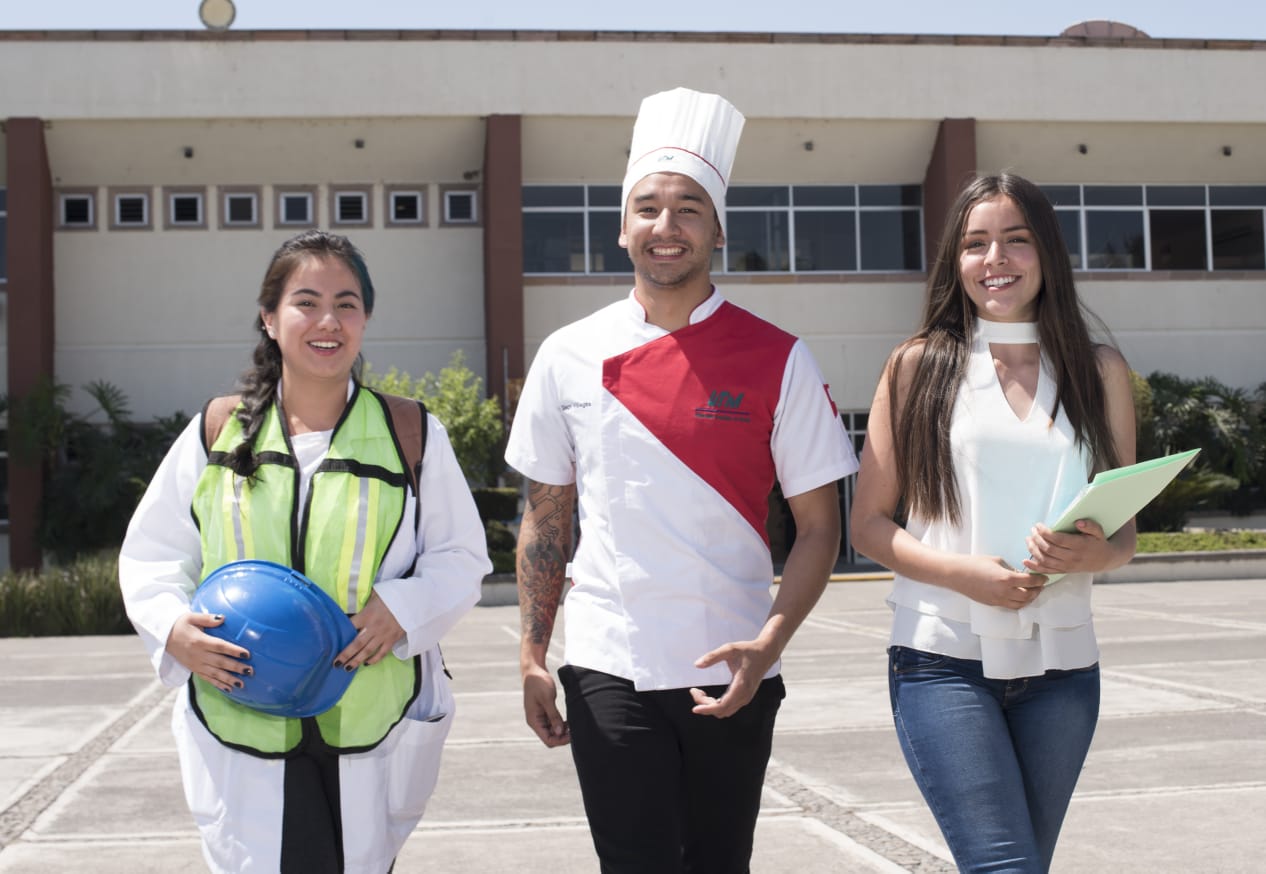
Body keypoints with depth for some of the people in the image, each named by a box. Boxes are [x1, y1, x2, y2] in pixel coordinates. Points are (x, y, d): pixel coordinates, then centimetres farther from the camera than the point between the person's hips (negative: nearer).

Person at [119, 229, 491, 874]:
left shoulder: (412, 434, 2)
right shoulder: (217, 433, 4)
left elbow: (460, 556, 6)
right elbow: (150, 556, 9)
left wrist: (402, 608, -14)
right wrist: (174, 627, -11)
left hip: (374, 735, 0)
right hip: (241, 732, 0)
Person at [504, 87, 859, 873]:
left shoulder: (777, 361, -3)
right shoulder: (568, 357, 2)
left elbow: (820, 528, -2)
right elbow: (545, 520, 9)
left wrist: (769, 644, -16)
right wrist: (533, 657, 4)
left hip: (733, 677, 0)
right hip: (608, 673, 0)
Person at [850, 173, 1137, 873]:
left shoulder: (1099, 372, 9)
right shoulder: (919, 366, 3)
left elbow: (1124, 533, 13)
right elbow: (868, 525, 2)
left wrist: (1094, 553, -11)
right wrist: (963, 571, -15)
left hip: (1060, 663, 3)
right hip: (944, 660, -3)